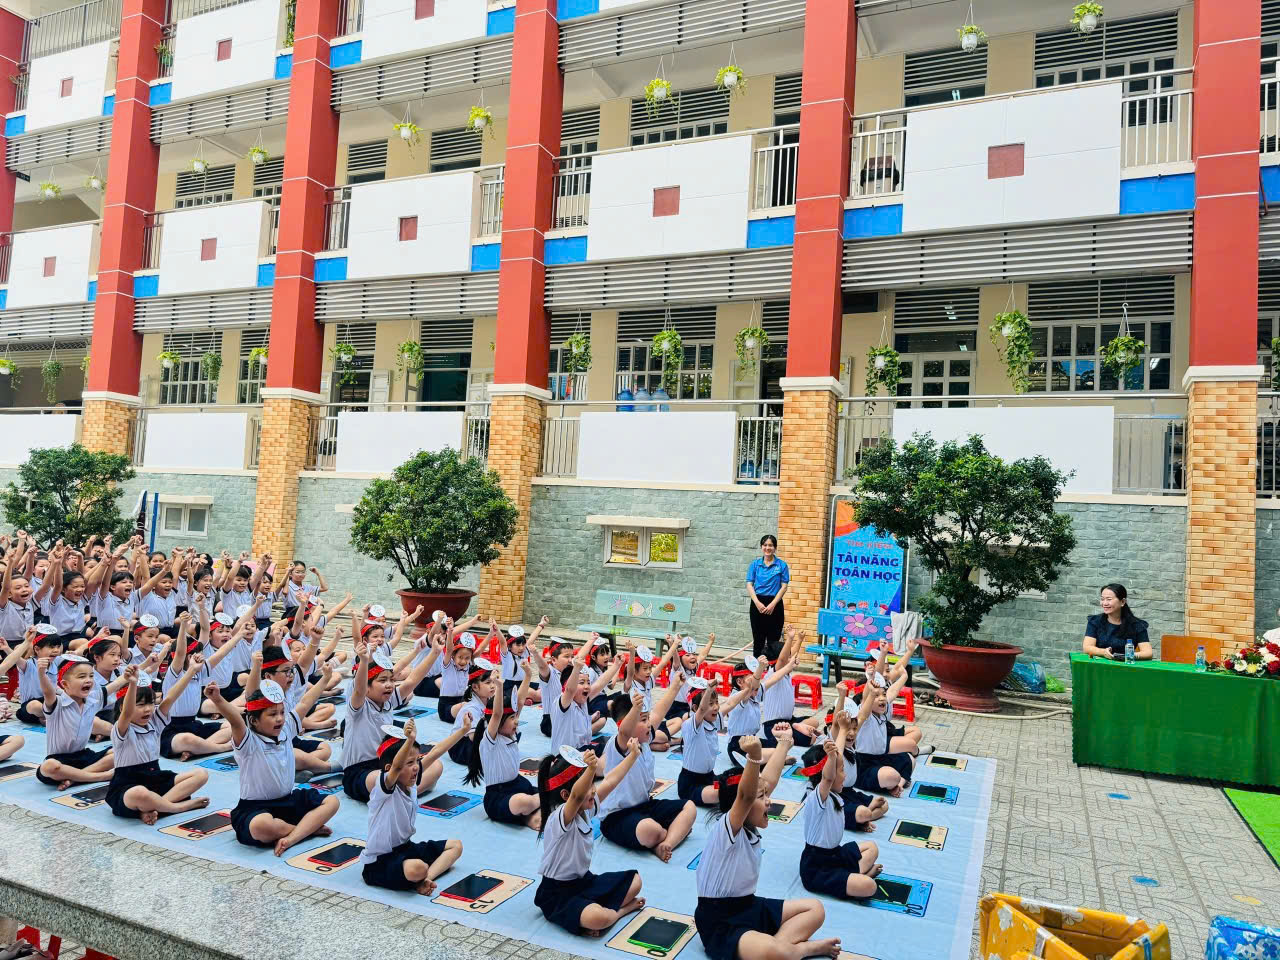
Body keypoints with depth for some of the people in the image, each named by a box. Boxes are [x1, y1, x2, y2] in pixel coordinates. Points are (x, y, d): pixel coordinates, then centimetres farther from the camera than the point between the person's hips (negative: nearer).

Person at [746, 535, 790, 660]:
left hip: (775, 604, -2)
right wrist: (757, 603, -11)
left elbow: (784, 586, -3)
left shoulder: (782, 565, -1)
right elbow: (749, 585, 2)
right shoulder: (755, 564, 5)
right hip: (757, 604, 2)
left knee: (773, 640, 1)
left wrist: (772, 604, -12)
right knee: (758, 638, 9)